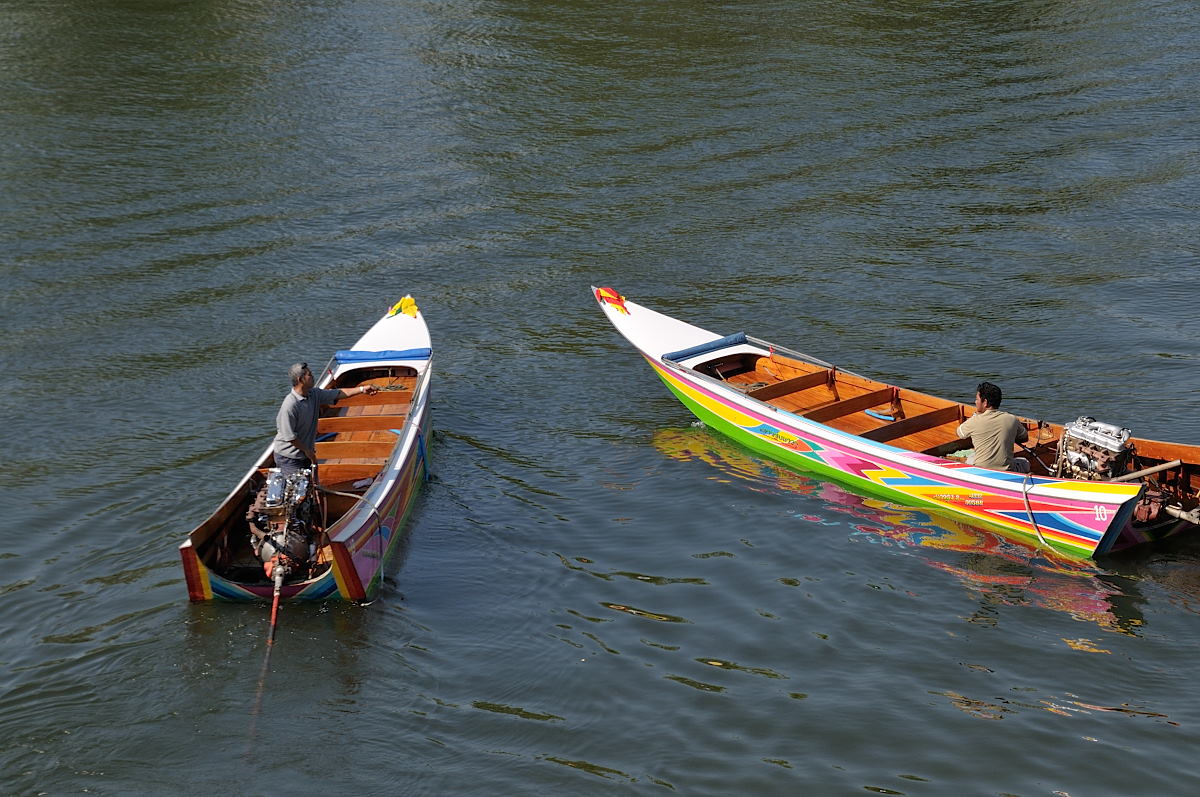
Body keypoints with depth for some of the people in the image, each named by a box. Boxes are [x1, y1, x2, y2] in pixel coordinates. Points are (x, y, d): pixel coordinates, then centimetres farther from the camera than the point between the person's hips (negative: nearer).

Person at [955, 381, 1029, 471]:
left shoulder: (974, 421, -10)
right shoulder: (1012, 419, -3)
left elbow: (960, 433, 14)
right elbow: (1025, 438, 17)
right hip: (1007, 472, -1)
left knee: (970, 460, 35)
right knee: (1024, 462, 31)